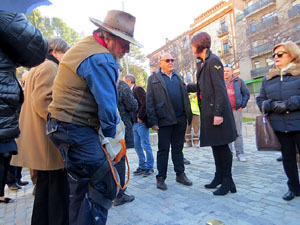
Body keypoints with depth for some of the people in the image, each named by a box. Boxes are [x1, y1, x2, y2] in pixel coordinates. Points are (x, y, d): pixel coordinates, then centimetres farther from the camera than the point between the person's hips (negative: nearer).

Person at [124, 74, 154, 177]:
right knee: (137, 146, 13)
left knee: (145, 146, 0)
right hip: (135, 123, 9)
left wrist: (140, 117, -17)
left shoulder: (138, 89, -10)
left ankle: (149, 167, 13)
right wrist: (130, 121, 8)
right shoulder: (130, 91, 16)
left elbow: (145, 103, -22)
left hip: (141, 123, -9)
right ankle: (142, 166, 25)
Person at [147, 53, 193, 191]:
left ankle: (180, 174, 26)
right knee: (163, 149, 4)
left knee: (178, 148, 14)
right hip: (164, 120, -4)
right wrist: (153, 121, -11)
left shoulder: (178, 76, 17)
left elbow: (185, 96, 16)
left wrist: (188, 115, 8)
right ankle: (161, 178, 16)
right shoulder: (154, 78, 2)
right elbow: (150, 102, -4)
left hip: (180, 119, 5)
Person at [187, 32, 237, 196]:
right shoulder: (202, 63, 16)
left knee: (222, 145, 0)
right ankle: (219, 177, 28)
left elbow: (219, 88, -17)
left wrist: (218, 113, -21)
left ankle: (227, 181, 14)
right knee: (215, 145, 14)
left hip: (217, 111, -9)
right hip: (208, 111, 9)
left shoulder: (213, 61, -10)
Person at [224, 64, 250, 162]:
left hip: (236, 110, -1)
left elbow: (246, 94, 10)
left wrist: (242, 105, 1)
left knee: (238, 133, 1)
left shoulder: (239, 81, 9)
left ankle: (240, 153, 8)